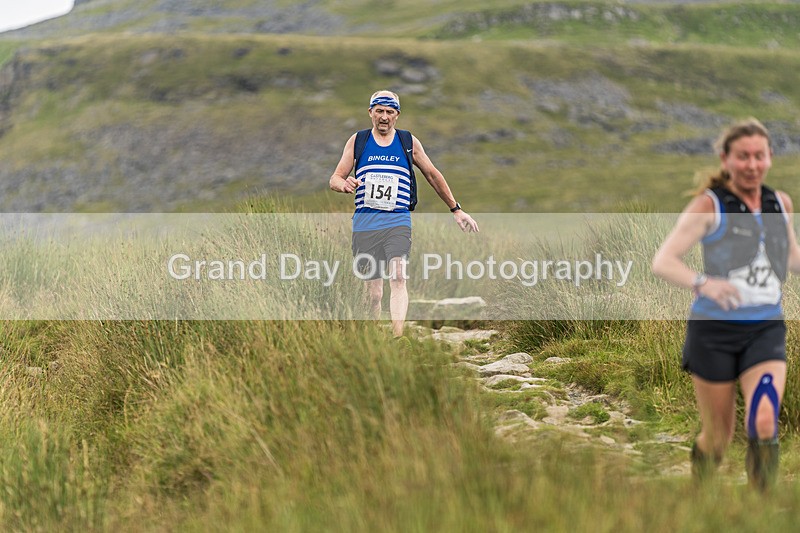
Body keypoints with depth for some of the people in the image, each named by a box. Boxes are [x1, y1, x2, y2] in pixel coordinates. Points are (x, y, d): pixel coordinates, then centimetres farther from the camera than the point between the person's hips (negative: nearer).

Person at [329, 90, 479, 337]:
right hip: (365, 223, 1)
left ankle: (397, 336, -33)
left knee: (398, 277, -23)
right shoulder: (357, 141, 10)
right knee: (373, 291, -1)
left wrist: (456, 210, 21)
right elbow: (335, 178, 10)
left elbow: (433, 176, 20)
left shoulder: (409, 142, 10)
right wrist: (344, 184, -15)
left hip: (398, 221, -1)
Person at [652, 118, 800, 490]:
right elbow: (662, 261, -16)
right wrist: (703, 283, -33)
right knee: (718, 438, 8)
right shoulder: (709, 205, -7)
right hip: (714, 331, -3)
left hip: (766, 330, 3)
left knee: (764, 423, -20)